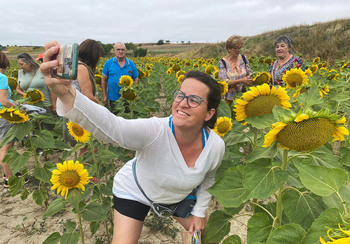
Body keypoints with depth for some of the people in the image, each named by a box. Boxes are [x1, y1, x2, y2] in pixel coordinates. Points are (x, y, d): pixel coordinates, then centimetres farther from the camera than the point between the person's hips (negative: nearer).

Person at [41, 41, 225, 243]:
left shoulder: (216, 146, -25)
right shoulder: (154, 132, -39)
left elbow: (208, 178, -3)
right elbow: (111, 127, -59)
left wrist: (199, 211, 2)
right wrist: (66, 93, -74)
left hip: (178, 195, 4)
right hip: (136, 192, -3)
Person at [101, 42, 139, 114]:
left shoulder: (131, 64, 5)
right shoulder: (108, 63, 2)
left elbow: (136, 79, 9)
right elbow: (104, 80, 5)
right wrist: (104, 96, 2)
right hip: (113, 99, -1)